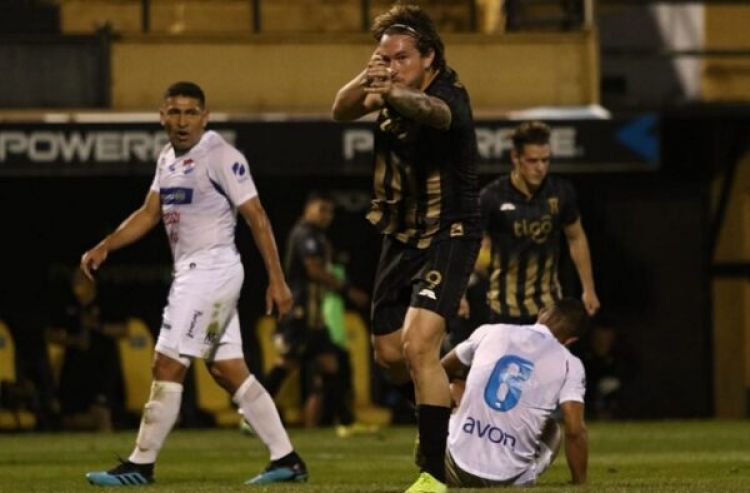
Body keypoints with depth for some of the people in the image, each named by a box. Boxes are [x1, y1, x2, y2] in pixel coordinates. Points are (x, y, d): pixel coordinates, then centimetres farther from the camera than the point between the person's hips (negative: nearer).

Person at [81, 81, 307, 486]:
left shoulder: (221, 156, -13)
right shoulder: (167, 158, 13)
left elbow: (256, 218, -12)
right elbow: (149, 214, 18)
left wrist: (276, 281, -14)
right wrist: (104, 248, 6)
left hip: (213, 268, -9)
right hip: (189, 271, 9)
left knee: (167, 366, -8)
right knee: (229, 372, 9)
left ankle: (140, 466, -3)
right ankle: (286, 460, 11)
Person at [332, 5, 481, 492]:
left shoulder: (449, 95, -22)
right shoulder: (395, 89, 0)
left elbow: (433, 111, -47)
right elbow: (342, 110, -13)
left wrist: (394, 96, -69)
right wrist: (365, 81, -35)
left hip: (448, 237, -8)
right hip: (402, 236, 8)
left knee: (418, 346, -22)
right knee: (390, 354, 15)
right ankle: (444, 396, 46)